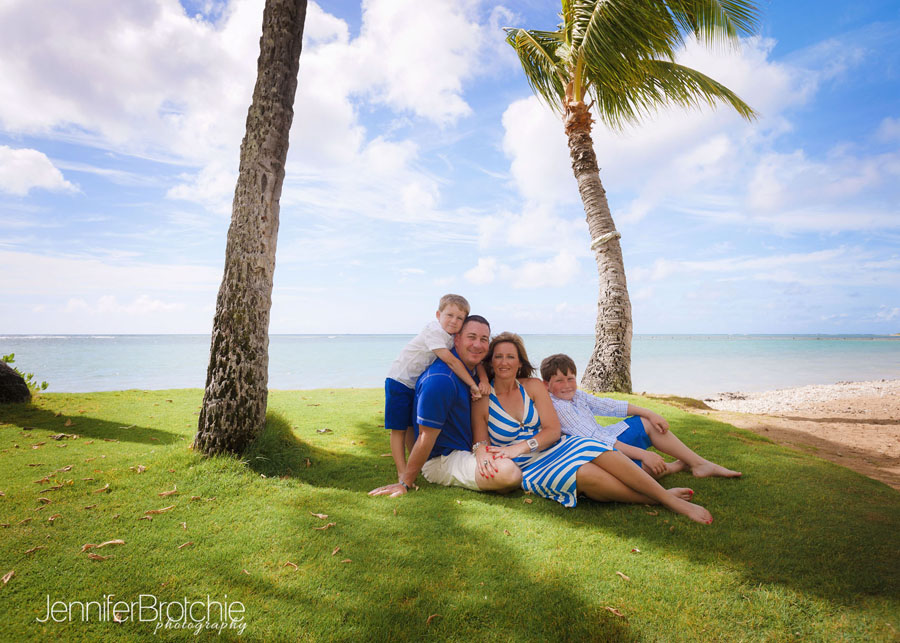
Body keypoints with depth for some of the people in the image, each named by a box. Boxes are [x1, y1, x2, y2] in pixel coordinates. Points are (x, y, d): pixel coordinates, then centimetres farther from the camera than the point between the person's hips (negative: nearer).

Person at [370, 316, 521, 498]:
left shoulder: (471, 370, 2)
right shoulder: (441, 379, -27)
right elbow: (426, 436, -24)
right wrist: (405, 483, -17)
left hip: (464, 450, 10)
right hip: (441, 460, -10)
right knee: (510, 474, -30)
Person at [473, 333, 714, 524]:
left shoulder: (533, 386, 4)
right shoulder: (482, 401, -1)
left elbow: (553, 430, -1)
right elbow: (481, 443, 1)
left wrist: (520, 446, -18)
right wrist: (482, 449, -25)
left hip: (557, 447, 4)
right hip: (529, 468, -3)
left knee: (596, 450, -28)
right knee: (585, 474, -31)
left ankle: (667, 497, -21)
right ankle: (655, 499, -16)